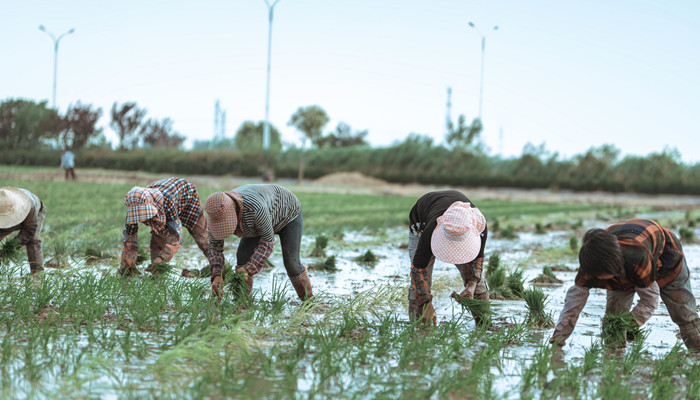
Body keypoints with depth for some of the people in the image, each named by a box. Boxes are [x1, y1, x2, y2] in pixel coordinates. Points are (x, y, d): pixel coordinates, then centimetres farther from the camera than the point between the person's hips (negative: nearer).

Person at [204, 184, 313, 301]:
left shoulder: (254, 208, -47)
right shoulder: (218, 214, -29)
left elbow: (268, 241, -35)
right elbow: (215, 247, -20)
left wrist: (248, 269, -42)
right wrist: (216, 276, -36)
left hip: (288, 212, -5)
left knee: (291, 263, -10)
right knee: (243, 255, -12)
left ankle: (308, 299, 13)